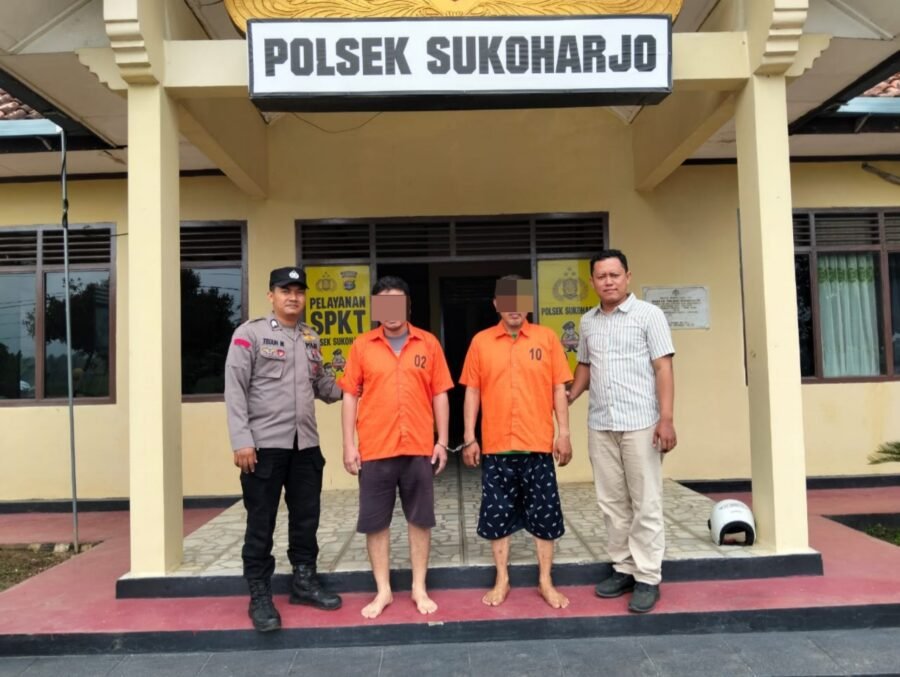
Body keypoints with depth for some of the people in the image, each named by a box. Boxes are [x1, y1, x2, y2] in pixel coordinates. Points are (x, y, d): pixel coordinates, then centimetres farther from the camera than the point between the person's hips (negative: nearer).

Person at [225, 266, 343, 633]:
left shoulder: (311, 339, 13)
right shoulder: (250, 333, -4)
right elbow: (235, 390, -10)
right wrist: (242, 440, -16)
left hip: (306, 445, 6)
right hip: (264, 445, -5)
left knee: (306, 518, 15)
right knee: (261, 524, 4)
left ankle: (304, 581, 31)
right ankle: (260, 597, 17)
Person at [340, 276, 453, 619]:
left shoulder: (428, 343, 2)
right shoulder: (361, 346, 1)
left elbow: (439, 395, 4)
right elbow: (350, 395, 3)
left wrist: (442, 441, 1)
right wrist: (349, 444, -2)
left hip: (419, 448, 0)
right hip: (375, 449, 0)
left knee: (420, 519, 9)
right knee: (375, 523, 7)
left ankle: (419, 588, 24)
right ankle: (383, 591, 22)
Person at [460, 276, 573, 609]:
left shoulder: (547, 337, 1)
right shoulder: (480, 342, 3)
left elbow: (559, 388, 2)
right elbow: (472, 392, 4)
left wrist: (564, 433, -3)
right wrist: (469, 438, 0)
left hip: (538, 444, 0)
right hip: (495, 446, 1)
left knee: (544, 514, 7)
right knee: (497, 515, 8)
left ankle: (546, 582, 21)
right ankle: (502, 581, 23)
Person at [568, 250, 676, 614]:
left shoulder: (648, 315, -3)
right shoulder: (588, 321, 11)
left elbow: (663, 368, -7)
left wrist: (666, 419, -15)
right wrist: (568, 397, 8)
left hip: (640, 423, -5)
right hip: (600, 425, 5)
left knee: (645, 503, 1)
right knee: (612, 501, 11)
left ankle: (648, 578, 9)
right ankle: (623, 568, 22)